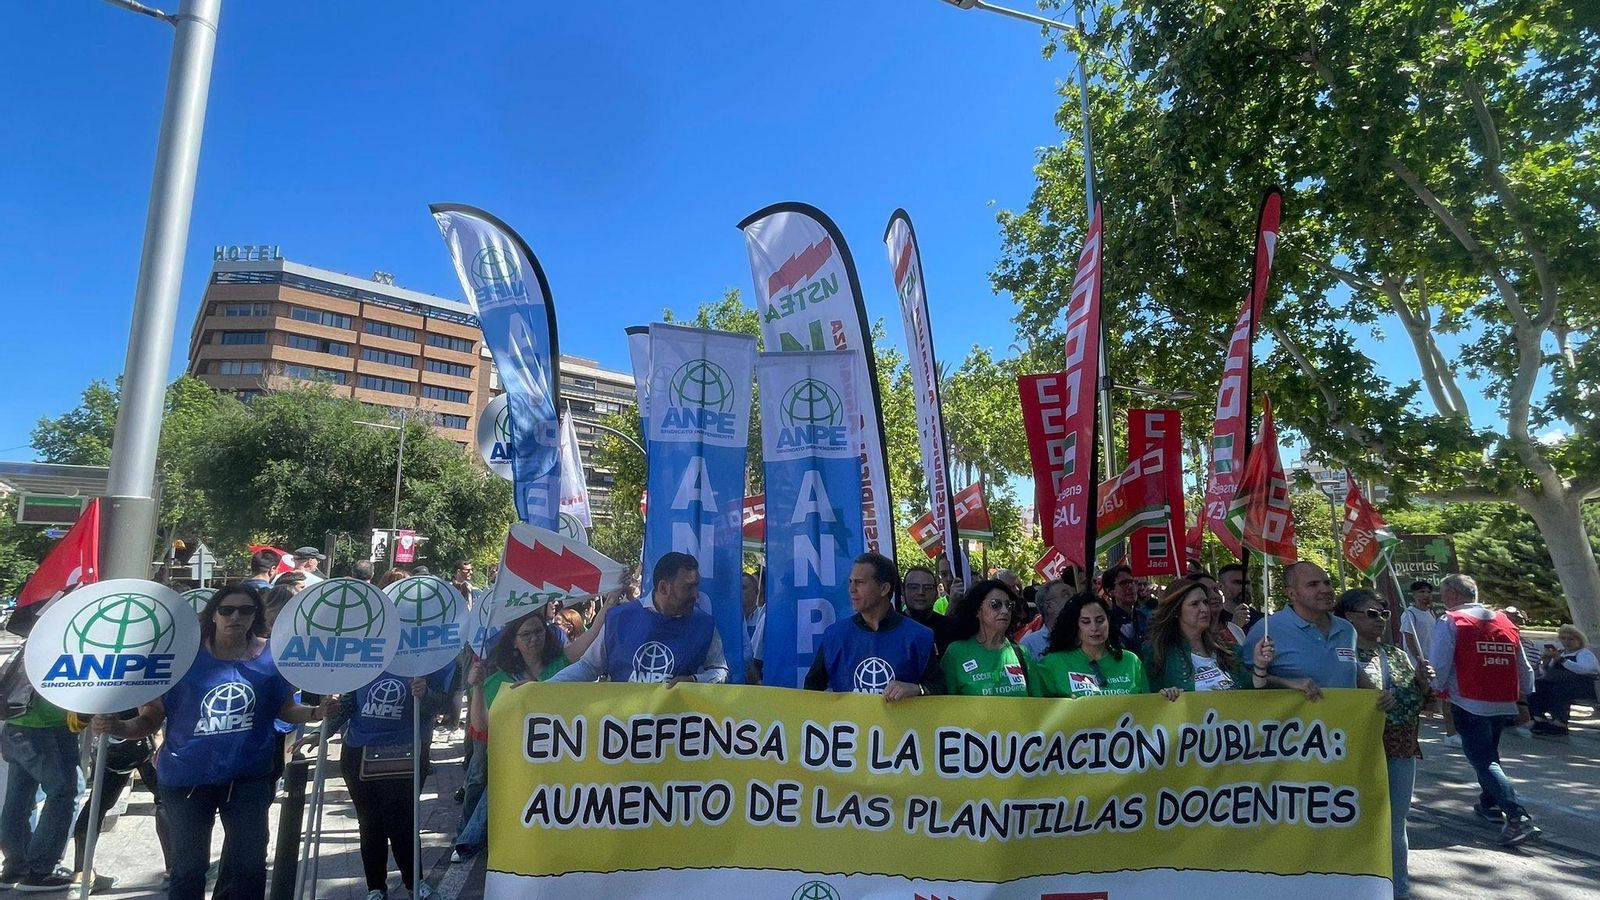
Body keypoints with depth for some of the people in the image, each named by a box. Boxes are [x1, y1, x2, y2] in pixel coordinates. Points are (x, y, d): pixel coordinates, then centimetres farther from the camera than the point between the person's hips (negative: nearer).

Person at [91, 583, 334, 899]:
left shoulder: (271, 656, -6)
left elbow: (285, 709, 2)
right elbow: (151, 717, -7)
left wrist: (316, 712, -16)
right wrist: (118, 727, -26)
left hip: (249, 777, 1)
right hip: (187, 777, -1)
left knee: (249, 863, 12)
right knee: (189, 867, 14)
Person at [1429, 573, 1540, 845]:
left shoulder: (1450, 622, -8)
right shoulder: (1505, 622, 12)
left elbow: (1438, 665, -14)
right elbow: (1524, 668, 15)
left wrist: (1435, 691, 0)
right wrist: (1525, 695, 25)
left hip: (1470, 705, -7)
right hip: (1504, 705, 7)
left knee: (1483, 761, -5)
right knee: (1489, 755, 24)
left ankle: (1517, 817, -17)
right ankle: (1489, 804, 35)